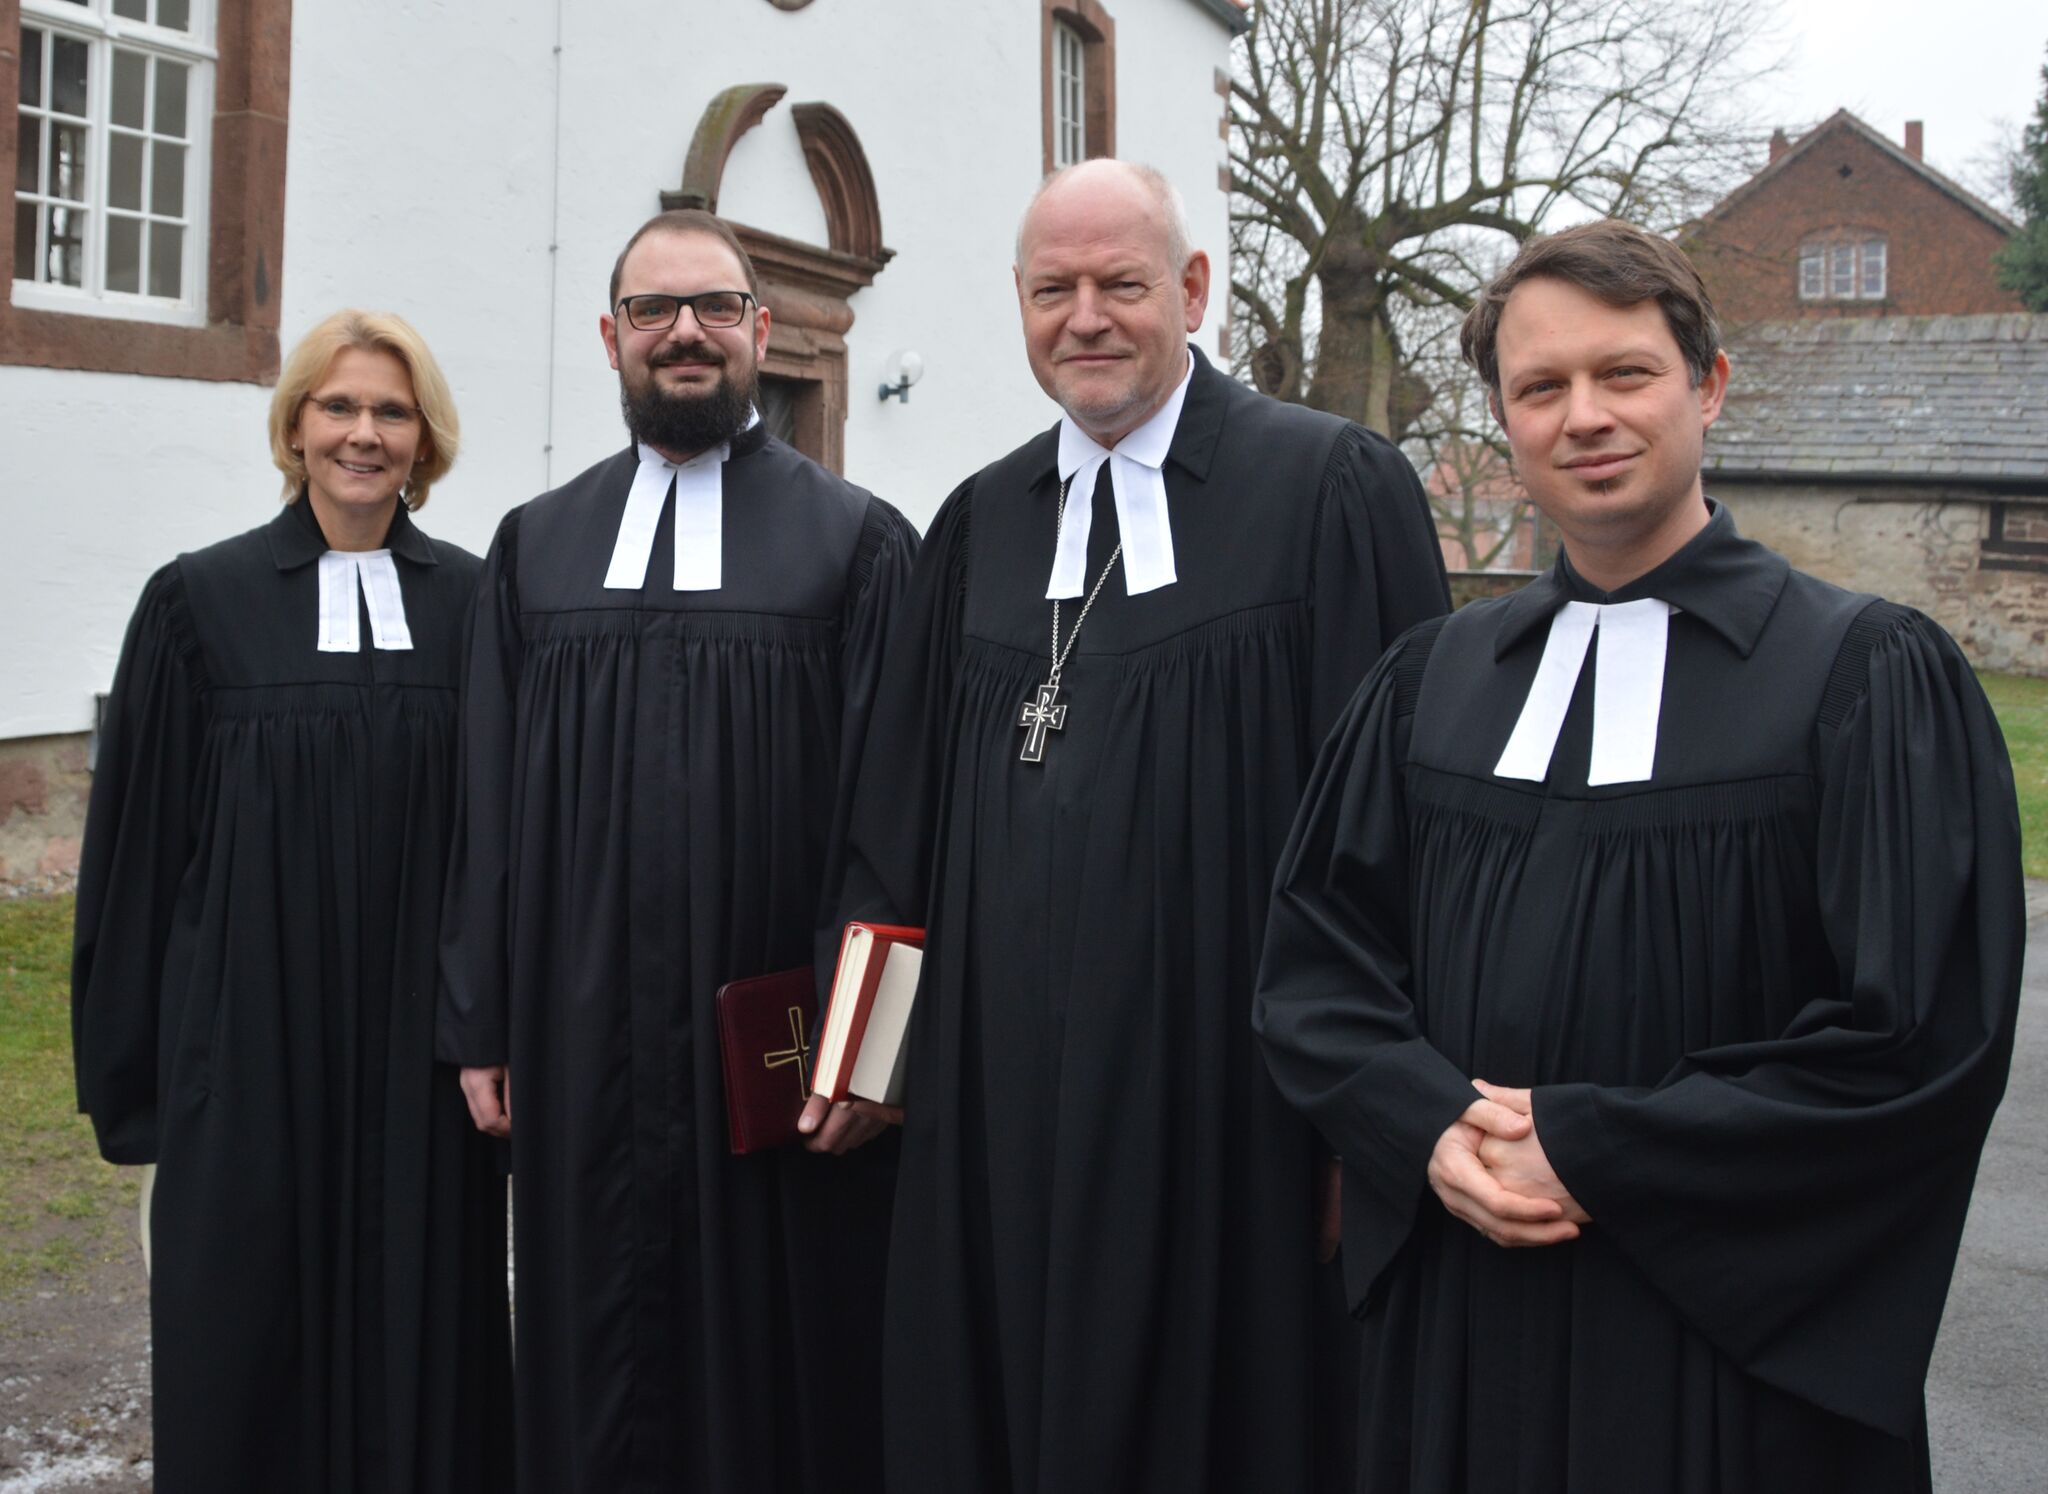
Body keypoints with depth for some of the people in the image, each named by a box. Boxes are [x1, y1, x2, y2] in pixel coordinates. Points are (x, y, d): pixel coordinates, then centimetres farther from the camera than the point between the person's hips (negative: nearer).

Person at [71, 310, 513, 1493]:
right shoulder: (202, 601, 0)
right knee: (251, 1325, 8)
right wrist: (131, 1053, 1)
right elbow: (140, 836, 2)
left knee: (422, 1309, 9)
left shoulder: (475, 602, 3)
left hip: (423, 1040, 1)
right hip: (251, 1037, -1)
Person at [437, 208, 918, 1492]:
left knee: (779, 1378, 9)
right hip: (583, 1042, 3)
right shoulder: (536, 546, 9)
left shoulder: (858, 543, -1)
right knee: (595, 1375, 13)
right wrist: (481, 1024, 5)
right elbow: (491, 803, 8)